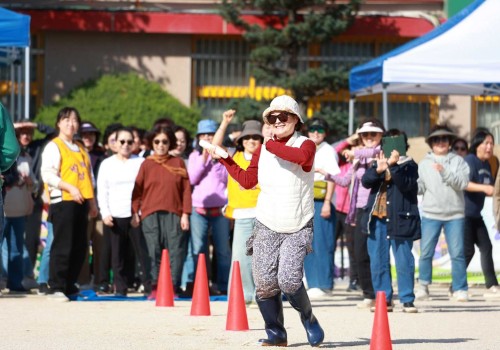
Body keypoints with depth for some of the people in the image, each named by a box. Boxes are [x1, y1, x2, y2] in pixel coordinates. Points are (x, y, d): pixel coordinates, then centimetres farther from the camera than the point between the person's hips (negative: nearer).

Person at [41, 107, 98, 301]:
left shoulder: (81, 149, 22)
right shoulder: (53, 147, -2)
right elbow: (48, 174, -12)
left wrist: (92, 202, 19)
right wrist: (70, 188, -20)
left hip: (81, 203, 7)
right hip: (63, 201, -7)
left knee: (79, 247, 7)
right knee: (62, 246, -10)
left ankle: (69, 285, 15)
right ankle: (56, 287, -7)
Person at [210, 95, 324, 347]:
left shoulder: (306, 145, -4)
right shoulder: (262, 150, 11)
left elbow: (302, 157, -29)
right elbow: (247, 180, 17)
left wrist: (272, 146, -21)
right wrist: (225, 159, 13)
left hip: (297, 229, -4)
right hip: (266, 227, 4)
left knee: (289, 280, -17)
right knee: (265, 283, -3)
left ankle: (308, 318, 11)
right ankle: (276, 333, 11)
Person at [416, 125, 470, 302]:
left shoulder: (458, 161, 4)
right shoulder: (424, 163, 9)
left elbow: (462, 183, -9)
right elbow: (419, 187, 4)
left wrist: (444, 172, -20)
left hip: (454, 214, -1)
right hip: (430, 214, 1)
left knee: (457, 253, -1)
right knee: (426, 253, 0)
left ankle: (460, 289, 6)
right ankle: (423, 286, 16)